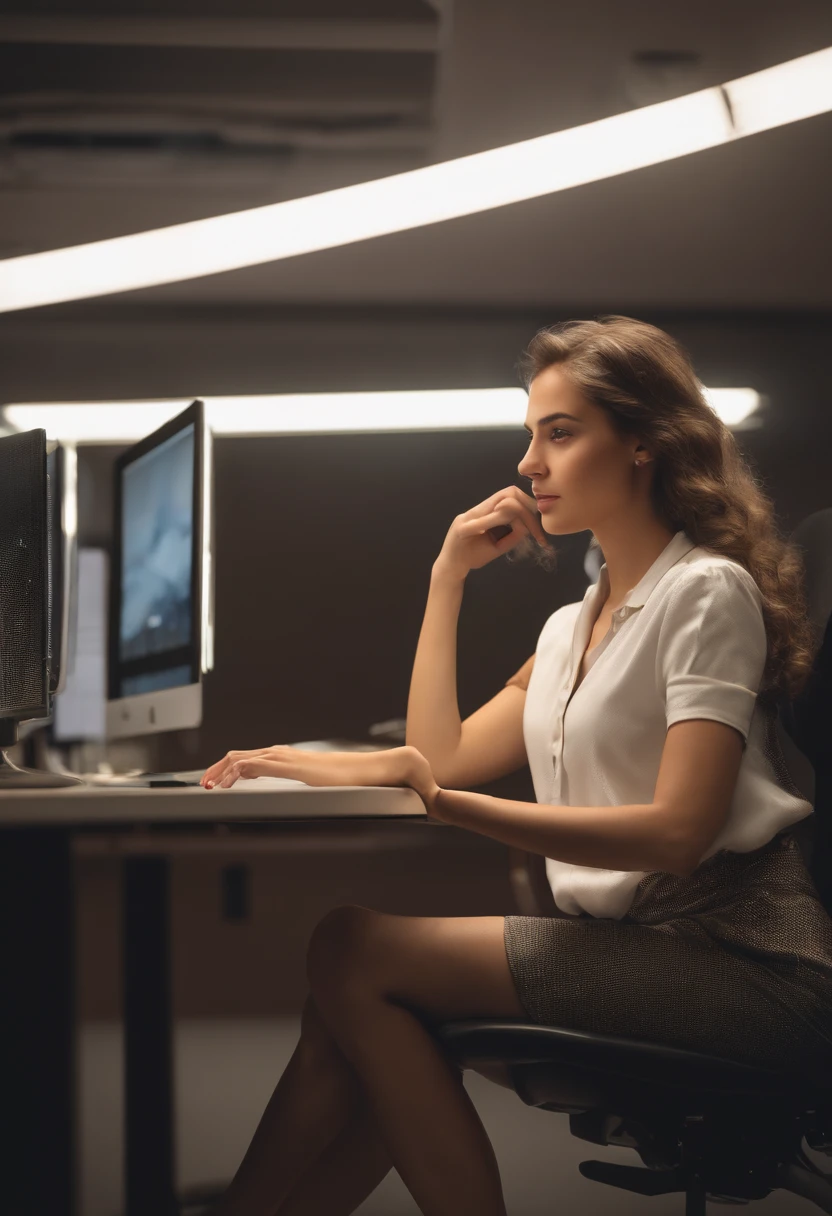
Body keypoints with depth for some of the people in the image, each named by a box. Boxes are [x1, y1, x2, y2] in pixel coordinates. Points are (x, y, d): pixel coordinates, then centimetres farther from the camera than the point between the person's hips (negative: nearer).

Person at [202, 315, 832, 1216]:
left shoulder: (708, 591, -6)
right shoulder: (573, 627, 22)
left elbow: (678, 830, -18)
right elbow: (445, 757, 12)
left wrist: (445, 802, -25)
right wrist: (447, 578, 13)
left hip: (735, 955, -8)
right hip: (626, 942, 8)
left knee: (354, 954, -17)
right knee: (358, 1011, -14)